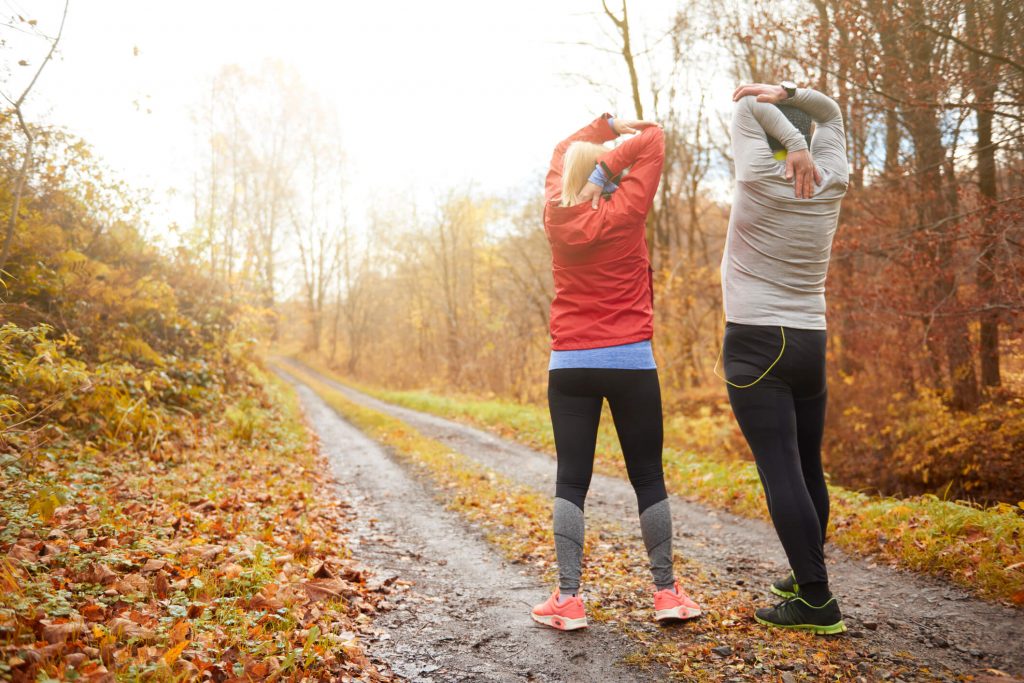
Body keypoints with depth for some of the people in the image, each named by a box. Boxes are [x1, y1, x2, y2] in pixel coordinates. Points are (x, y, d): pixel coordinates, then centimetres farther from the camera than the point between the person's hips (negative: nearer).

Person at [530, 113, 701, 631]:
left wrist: (608, 126, 14)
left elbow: (563, 151, 20)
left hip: (569, 365, 2)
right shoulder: (625, 213, -5)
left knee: (570, 481, 4)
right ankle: (666, 591, 14)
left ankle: (568, 599, 1)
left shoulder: (556, 216, 3)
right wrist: (610, 161, -5)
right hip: (631, 362, -2)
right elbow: (653, 141, 2)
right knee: (648, 477, 8)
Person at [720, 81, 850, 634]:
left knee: (781, 470, -7)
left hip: (755, 343, -6)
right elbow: (830, 112, 20)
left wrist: (793, 147, -6)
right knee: (808, 468, 14)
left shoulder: (760, 178, -8)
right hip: (811, 342, 6)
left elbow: (746, 108, 3)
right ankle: (807, 576, 27)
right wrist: (787, 92, 2)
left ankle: (815, 600, -7)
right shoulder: (830, 185, 6)